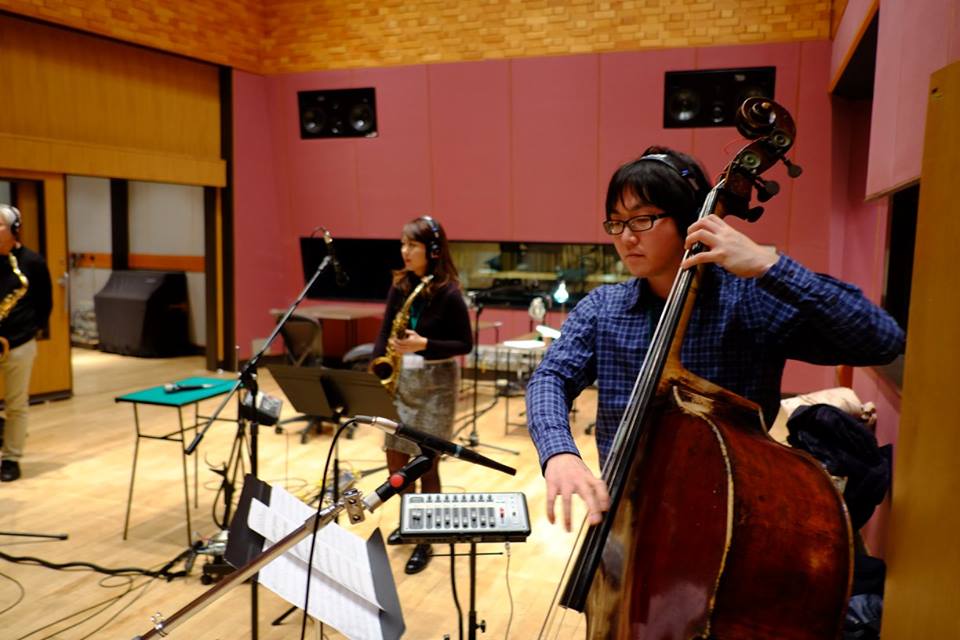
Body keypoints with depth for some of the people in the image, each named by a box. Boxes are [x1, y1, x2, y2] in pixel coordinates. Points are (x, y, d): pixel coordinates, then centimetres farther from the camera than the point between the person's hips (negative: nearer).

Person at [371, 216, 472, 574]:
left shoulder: (448, 293, -13)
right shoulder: (400, 286, 3)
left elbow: (465, 344, -10)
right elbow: (386, 332, 6)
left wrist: (424, 344, -22)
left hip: (436, 383, -5)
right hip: (402, 379, 6)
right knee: (396, 459, 11)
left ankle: (425, 540, 16)